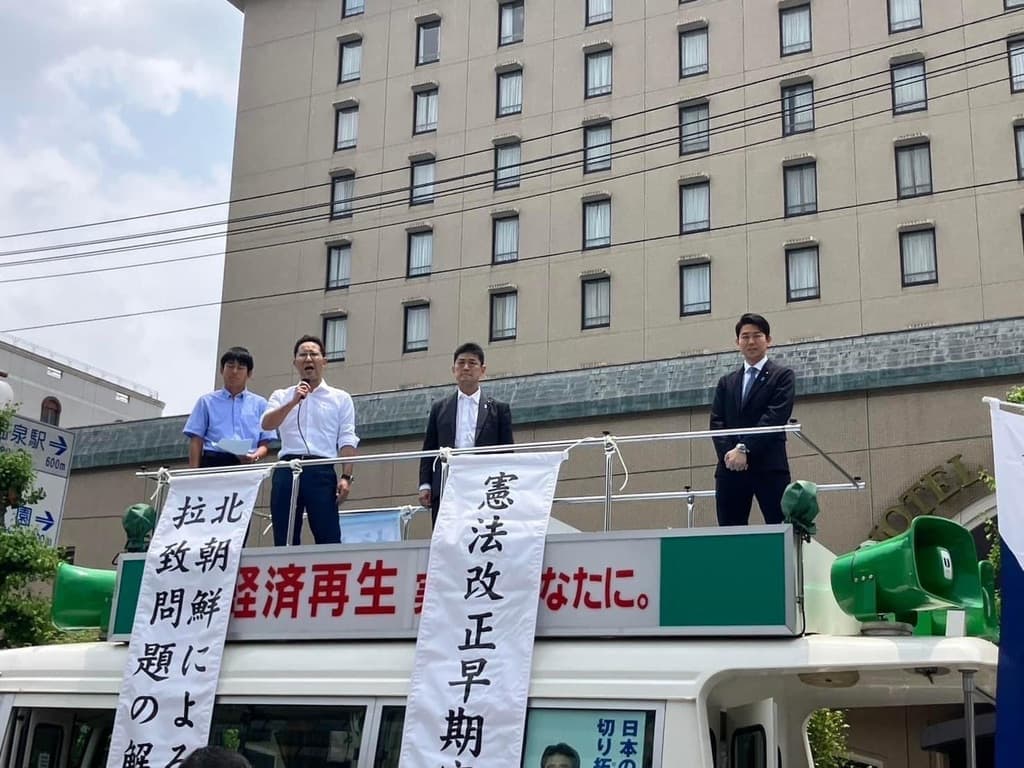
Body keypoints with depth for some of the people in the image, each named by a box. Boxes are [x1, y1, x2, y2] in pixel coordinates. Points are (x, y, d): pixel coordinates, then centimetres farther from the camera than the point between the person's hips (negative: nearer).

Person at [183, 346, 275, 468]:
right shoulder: (207, 401, 14)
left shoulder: (259, 404, 14)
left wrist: (255, 457, -12)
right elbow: (196, 440, 9)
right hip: (213, 463, -1)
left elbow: (265, 443, 10)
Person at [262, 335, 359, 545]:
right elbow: (267, 424, -2)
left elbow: (347, 441, 4)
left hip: (322, 471, -2)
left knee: (328, 537, -7)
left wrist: (346, 477, -8)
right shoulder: (282, 396, 17)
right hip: (287, 469, 2)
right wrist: (294, 402, -13)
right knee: (283, 538, 1)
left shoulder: (341, 398, 12)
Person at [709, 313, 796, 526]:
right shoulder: (726, 382, 20)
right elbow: (716, 422, 10)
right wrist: (728, 453, -9)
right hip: (730, 468, 4)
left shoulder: (782, 375, 7)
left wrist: (744, 449, -15)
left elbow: (775, 417, -7)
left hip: (769, 467, -4)